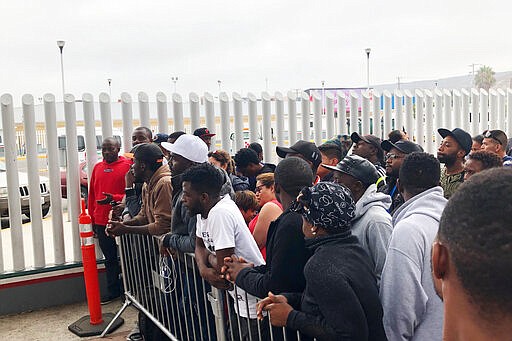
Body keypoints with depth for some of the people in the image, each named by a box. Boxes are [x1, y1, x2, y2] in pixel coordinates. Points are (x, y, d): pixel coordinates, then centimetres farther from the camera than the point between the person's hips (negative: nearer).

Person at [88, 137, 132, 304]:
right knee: (109, 258, 15)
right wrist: (92, 219, 13)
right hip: (101, 222, 5)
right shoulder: (97, 168, 11)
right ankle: (113, 290, 27)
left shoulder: (127, 166, -6)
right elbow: (92, 195, 15)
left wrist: (114, 198, -23)